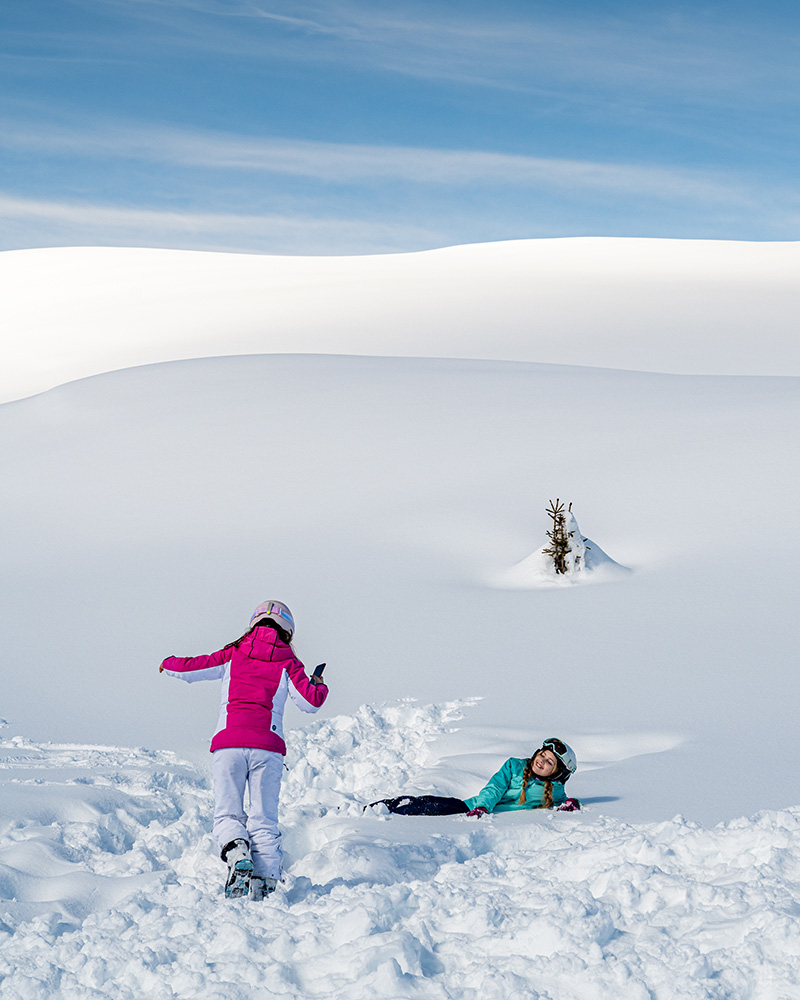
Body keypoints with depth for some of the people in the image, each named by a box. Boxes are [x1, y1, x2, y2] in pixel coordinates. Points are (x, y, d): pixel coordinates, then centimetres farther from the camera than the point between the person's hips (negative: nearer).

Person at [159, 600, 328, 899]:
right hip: (267, 746, 0)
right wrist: (318, 685, 26)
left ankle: (237, 855, -20)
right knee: (263, 819, 7)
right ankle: (265, 882, -7)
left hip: (227, 743, 0)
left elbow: (188, 668, 14)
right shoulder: (287, 663, 9)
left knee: (227, 815, 10)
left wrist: (168, 664, 36)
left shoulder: (232, 655, 12)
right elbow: (310, 703, 3)